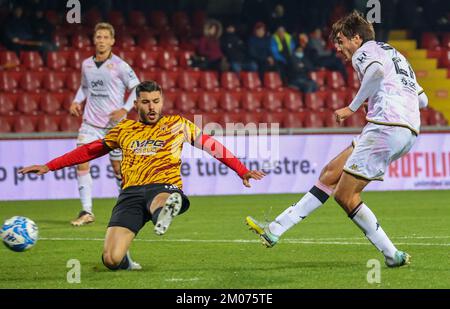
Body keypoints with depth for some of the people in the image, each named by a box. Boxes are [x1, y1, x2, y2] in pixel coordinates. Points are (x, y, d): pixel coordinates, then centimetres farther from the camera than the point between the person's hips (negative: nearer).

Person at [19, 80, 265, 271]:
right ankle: (125, 261, 18)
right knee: (111, 260, -13)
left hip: (165, 186, -2)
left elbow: (212, 146, 20)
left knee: (161, 201, -43)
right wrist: (48, 167, 28)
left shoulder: (178, 124, 15)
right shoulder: (125, 129, 20)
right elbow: (90, 150, 29)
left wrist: (242, 171, 14)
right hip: (131, 192, 2)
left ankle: (164, 213, -76)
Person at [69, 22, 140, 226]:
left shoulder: (120, 66, -7)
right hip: (90, 123, 3)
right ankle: (86, 211, -10)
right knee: (81, 162, -12)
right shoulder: (86, 64, 6)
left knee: (118, 167, 4)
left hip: (114, 125, -3)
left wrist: (124, 109, -15)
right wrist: (77, 101, 6)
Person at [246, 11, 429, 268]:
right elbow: (423, 100, 27)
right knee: (331, 174, 11)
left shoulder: (365, 51, 2)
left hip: (387, 126, -9)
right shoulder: (396, 54, 29)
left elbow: (377, 70, -24)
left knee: (344, 196, -6)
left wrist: (353, 108, -18)